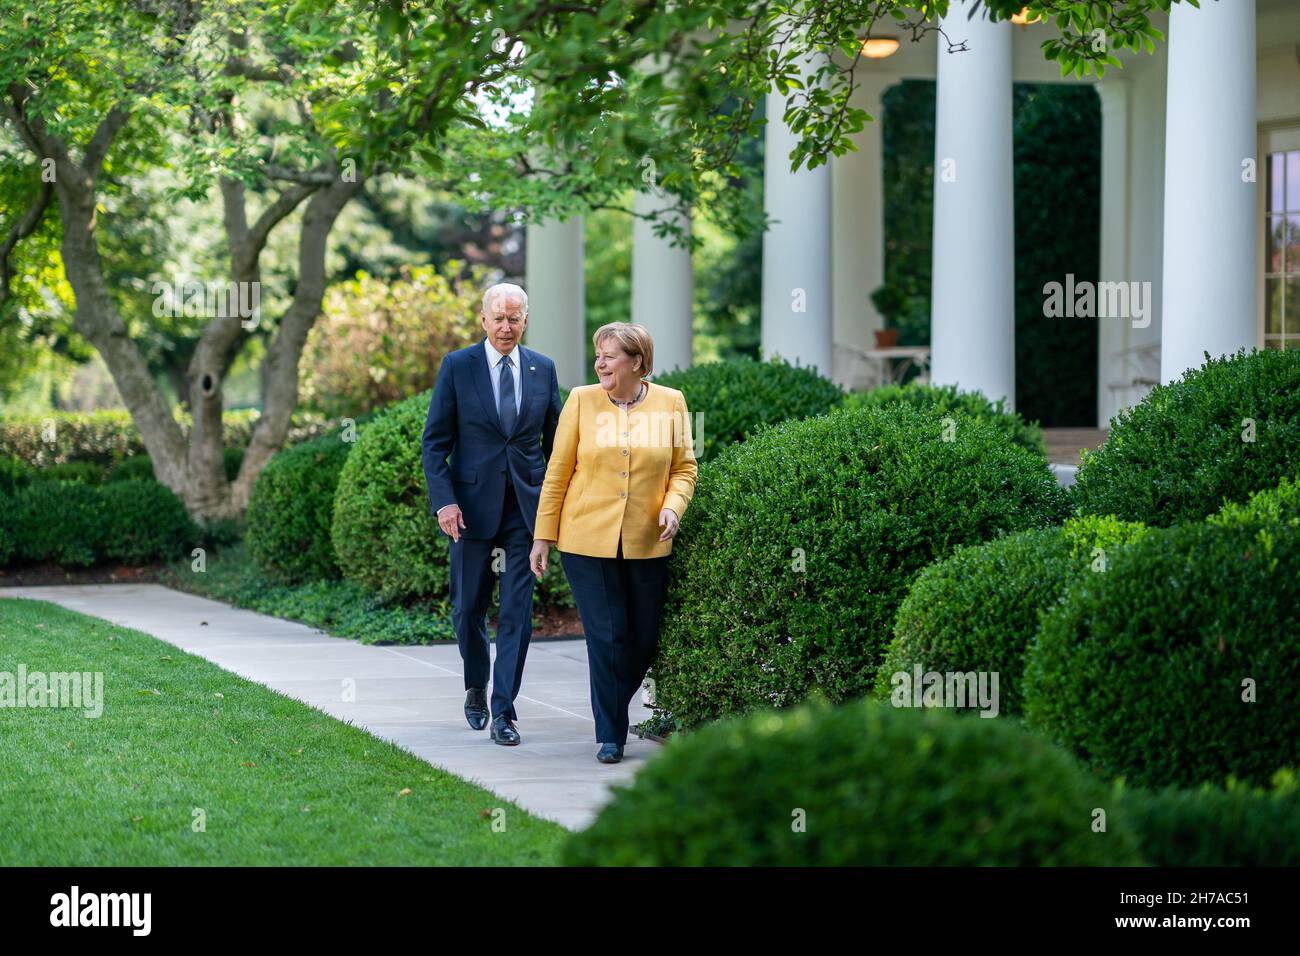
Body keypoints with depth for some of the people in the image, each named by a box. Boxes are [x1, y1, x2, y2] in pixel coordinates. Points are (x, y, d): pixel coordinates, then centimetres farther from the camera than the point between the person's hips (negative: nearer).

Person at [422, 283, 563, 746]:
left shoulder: (543, 369, 6)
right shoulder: (457, 367, -1)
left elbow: (555, 442, 13)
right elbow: (435, 441, -2)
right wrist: (443, 500, -12)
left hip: (526, 503, 1)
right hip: (472, 503, -1)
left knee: (517, 610, -4)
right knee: (469, 608, 8)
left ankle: (503, 710, -1)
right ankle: (476, 688, 32)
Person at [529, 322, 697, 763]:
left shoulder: (670, 403, 4)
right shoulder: (581, 400, 1)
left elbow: (684, 468, 10)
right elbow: (557, 473, 4)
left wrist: (673, 505, -10)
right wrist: (543, 536, 2)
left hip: (647, 542, 2)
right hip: (587, 540, -2)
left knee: (644, 641, 5)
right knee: (606, 637, -5)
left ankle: (612, 708, 32)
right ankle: (610, 736, 6)